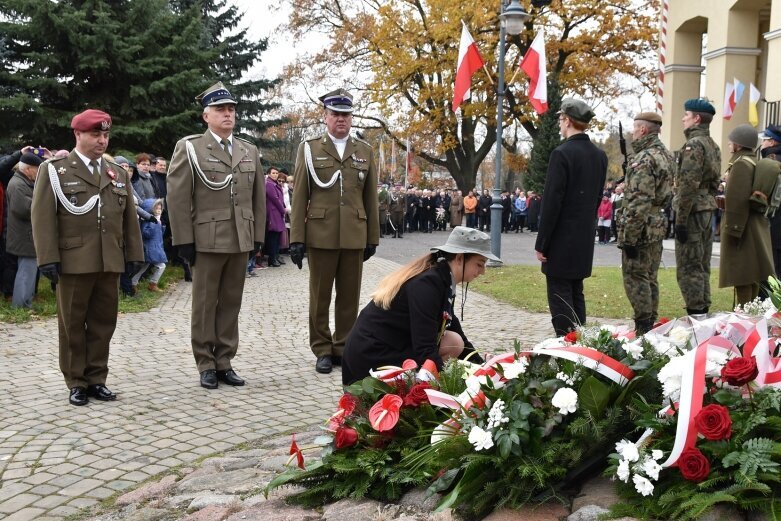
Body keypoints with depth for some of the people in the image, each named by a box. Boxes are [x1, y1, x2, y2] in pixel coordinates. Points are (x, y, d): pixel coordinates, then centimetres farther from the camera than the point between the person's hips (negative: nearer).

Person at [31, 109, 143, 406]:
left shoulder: (119, 174, 15)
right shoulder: (54, 170, 1)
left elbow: (129, 218, 15)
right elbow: (43, 218, -5)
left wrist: (133, 256, 9)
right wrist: (48, 258, -12)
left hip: (110, 263, 4)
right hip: (73, 262, -4)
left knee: (103, 323, 7)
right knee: (73, 324, 5)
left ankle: (97, 379, 18)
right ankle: (76, 382, 15)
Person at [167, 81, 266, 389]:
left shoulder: (250, 151, 13)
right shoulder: (189, 148, 0)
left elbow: (258, 197, 14)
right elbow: (177, 197, -5)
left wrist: (258, 236, 8)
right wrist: (184, 240, -10)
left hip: (241, 242, 4)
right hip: (207, 241, -4)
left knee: (231, 304, 8)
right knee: (205, 306, 5)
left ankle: (224, 362, 17)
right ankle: (206, 365, 14)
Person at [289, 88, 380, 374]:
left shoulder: (365, 151, 11)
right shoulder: (309, 149, 5)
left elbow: (371, 198, 11)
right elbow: (299, 196, 2)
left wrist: (373, 238, 8)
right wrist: (296, 238, -4)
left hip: (355, 237, 2)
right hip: (321, 236, -2)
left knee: (349, 297, 7)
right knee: (320, 297, 4)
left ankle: (343, 348, 18)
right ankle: (322, 350, 15)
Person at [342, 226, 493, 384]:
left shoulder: (442, 280, 6)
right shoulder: (427, 283, -22)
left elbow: (455, 330, 15)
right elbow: (425, 351, -26)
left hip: (391, 348, 9)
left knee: (454, 342, 1)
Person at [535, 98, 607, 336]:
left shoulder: (562, 154, -15)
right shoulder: (600, 156, 8)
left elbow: (552, 202, -17)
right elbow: (597, 198, 13)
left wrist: (541, 243, -12)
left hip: (561, 240, -8)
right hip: (585, 239, 8)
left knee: (560, 296, -2)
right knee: (576, 293, 15)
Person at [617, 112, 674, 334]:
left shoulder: (644, 159, -17)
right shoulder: (665, 155, 13)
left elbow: (639, 202, -23)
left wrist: (629, 236, -21)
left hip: (641, 228, -10)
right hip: (658, 226, 10)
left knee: (635, 278, -4)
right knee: (650, 278, 15)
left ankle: (643, 329, -3)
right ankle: (652, 325, 22)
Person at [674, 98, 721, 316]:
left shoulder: (693, 144, -14)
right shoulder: (713, 145, 15)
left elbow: (688, 185, -20)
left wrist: (680, 219, -19)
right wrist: (708, 204, 20)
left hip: (692, 211, -9)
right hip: (707, 209, 9)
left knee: (688, 268, -5)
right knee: (702, 266, 14)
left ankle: (695, 313, -4)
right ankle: (703, 310, 20)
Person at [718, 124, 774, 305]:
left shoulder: (741, 164, -16)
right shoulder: (756, 162, 14)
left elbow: (738, 199, -22)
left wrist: (732, 228, -22)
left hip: (741, 224, -10)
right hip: (757, 222, 10)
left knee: (741, 272, -5)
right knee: (752, 272, 16)